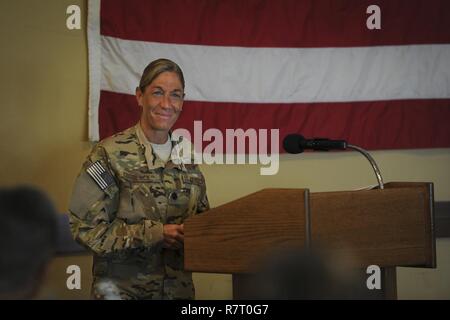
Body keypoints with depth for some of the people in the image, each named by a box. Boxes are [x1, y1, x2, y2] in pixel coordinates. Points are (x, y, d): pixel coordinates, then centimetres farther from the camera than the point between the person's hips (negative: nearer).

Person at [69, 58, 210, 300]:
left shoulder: (186, 154, 3)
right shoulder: (109, 153, -12)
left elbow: (202, 215, 14)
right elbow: (86, 228, -15)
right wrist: (155, 234, -21)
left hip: (180, 288, 5)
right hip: (121, 290, -5)